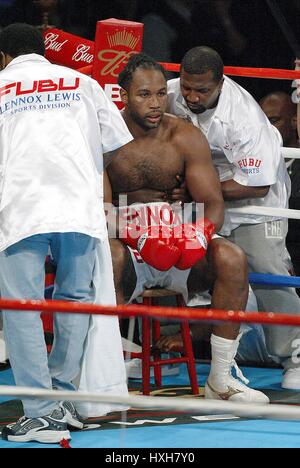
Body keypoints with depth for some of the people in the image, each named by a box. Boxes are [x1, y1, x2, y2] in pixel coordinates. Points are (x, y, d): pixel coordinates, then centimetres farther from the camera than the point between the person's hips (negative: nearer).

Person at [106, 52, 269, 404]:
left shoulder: (186, 138, 1)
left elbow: (213, 204, -1)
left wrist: (199, 236, -23)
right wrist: (139, 239, -30)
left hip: (179, 242, 3)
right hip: (125, 246, -3)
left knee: (233, 258, -23)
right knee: (109, 258, -37)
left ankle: (220, 381, -16)